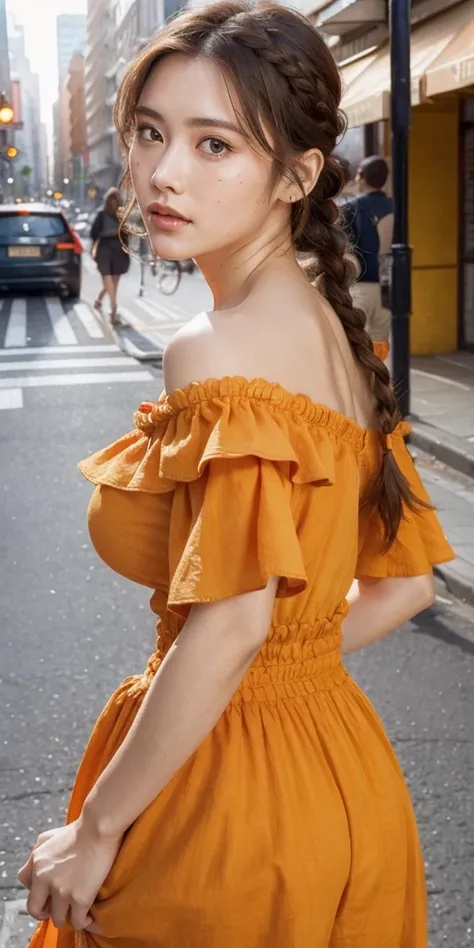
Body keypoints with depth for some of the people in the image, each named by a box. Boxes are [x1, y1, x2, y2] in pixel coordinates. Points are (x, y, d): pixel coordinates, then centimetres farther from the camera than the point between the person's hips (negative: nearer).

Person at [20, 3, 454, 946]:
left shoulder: (215, 350, -22)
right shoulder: (337, 334, 3)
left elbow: (231, 626, -28)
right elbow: (402, 584, 8)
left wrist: (95, 829, -18)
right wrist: (288, 666, 12)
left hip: (230, 794, -8)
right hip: (340, 764, 8)